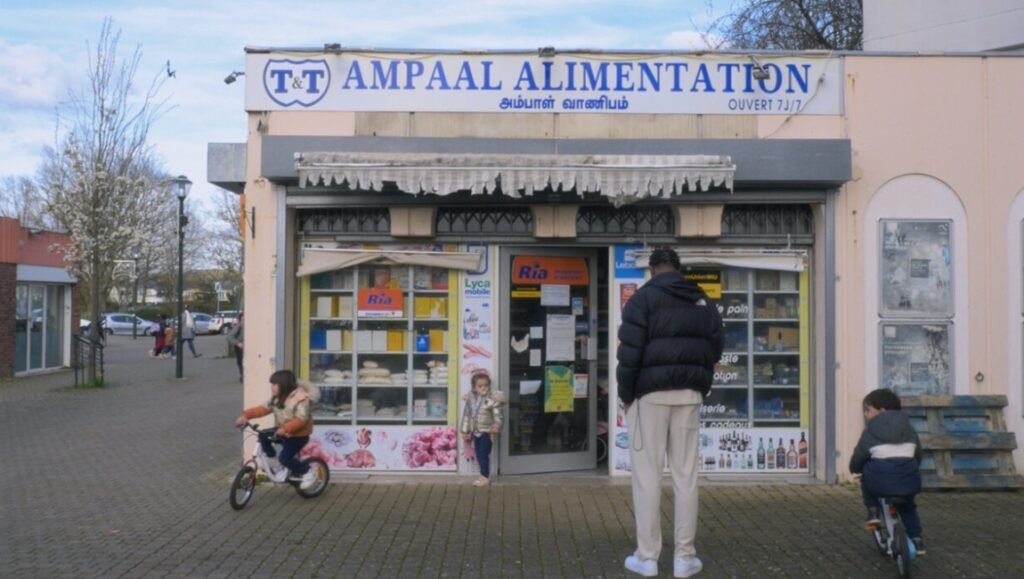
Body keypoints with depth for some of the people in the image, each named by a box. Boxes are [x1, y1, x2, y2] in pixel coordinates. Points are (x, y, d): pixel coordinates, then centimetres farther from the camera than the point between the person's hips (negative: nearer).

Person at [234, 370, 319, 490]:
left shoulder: (301, 398, -21)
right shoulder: (276, 399, 4)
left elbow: (301, 418, -29)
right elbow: (263, 408, -5)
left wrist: (285, 428, -42)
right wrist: (246, 415, -20)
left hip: (298, 435, -8)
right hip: (282, 431, 8)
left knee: (285, 458, -16)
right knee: (263, 435, -9)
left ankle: (308, 472, 4)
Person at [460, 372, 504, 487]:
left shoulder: (493, 400, -14)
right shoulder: (470, 399, 2)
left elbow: (497, 415, -16)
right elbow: (466, 415, 9)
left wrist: (496, 427, -33)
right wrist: (465, 430, 12)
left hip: (487, 432, -6)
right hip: (476, 432, 6)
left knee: (484, 454, -5)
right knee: (478, 454, 13)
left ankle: (485, 477, 7)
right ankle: (484, 475, 26)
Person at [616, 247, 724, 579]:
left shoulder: (644, 297, -3)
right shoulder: (702, 301, 14)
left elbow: (631, 351, -10)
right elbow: (716, 347, 11)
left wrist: (626, 393, -1)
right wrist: (702, 387, 14)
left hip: (651, 393, -4)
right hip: (689, 394, 5)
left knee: (647, 474, 1)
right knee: (686, 475, 7)